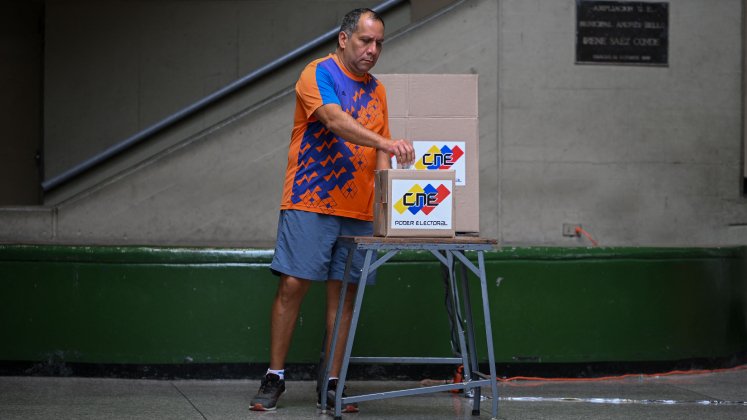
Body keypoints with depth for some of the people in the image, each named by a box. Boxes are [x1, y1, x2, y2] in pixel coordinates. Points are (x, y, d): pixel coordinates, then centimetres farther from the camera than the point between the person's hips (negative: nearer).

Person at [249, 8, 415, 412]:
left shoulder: (376, 90, 15)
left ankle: (332, 383, 10)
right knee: (292, 286, -6)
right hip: (308, 204, -5)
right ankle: (274, 378, 3)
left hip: (357, 211, 5)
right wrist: (386, 141, -36)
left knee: (344, 292, 4)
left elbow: (380, 153, 16)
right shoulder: (319, 74, -5)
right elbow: (335, 121, -23)